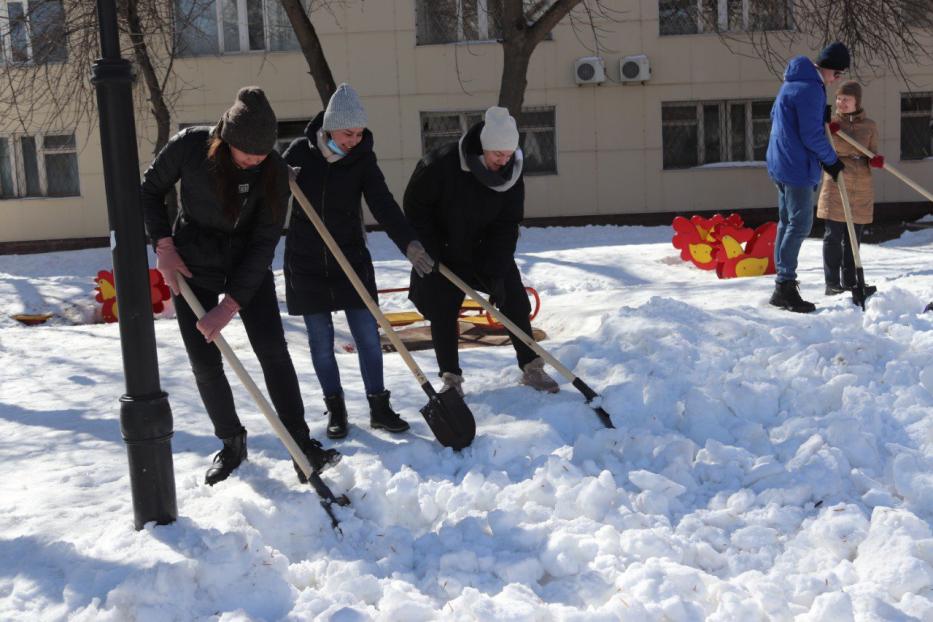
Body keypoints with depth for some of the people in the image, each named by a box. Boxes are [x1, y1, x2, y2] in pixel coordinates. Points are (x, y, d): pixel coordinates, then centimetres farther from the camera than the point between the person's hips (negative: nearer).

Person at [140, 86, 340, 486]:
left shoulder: (274, 172, -19)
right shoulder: (189, 146, -20)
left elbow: (264, 243, -19)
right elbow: (151, 191, -2)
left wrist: (230, 304, -23)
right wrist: (164, 246, -13)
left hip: (248, 263, 0)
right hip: (192, 262, 0)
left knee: (273, 350, -9)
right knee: (204, 362, -1)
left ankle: (302, 444, -4)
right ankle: (232, 444, 17)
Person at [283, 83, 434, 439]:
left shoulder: (362, 159, -7)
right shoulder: (301, 151, -6)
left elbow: (383, 205, -19)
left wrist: (409, 242, -34)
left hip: (351, 259, 0)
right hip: (306, 262, 0)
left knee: (368, 335, 0)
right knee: (321, 340, 5)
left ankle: (379, 407, 13)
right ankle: (335, 409, 19)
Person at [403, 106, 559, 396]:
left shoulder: (512, 174, -15)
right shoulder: (441, 164, -27)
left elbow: (507, 226, -13)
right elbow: (415, 206, -15)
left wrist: (496, 272, -20)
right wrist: (432, 253, -15)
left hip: (488, 250, 3)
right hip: (442, 252, -3)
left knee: (515, 302, -2)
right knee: (442, 315, 0)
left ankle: (531, 369, 11)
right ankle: (451, 378, 14)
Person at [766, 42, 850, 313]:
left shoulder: (792, 82, 13)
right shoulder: (811, 88, -19)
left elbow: (775, 115, 24)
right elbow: (812, 135, -20)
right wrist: (832, 161, -5)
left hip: (780, 163, 11)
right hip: (798, 166, -11)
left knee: (787, 222, 14)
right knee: (800, 224, -8)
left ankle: (783, 282, 20)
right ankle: (785, 286, -9)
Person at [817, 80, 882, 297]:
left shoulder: (869, 126, 8)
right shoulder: (831, 122, 3)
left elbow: (872, 156, 9)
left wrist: (876, 161, -13)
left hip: (861, 190, 2)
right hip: (835, 187, -2)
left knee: (853, 239, 9)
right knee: (833, 237, -3)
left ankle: (849, 282, 18)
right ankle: (832, 284, 3)